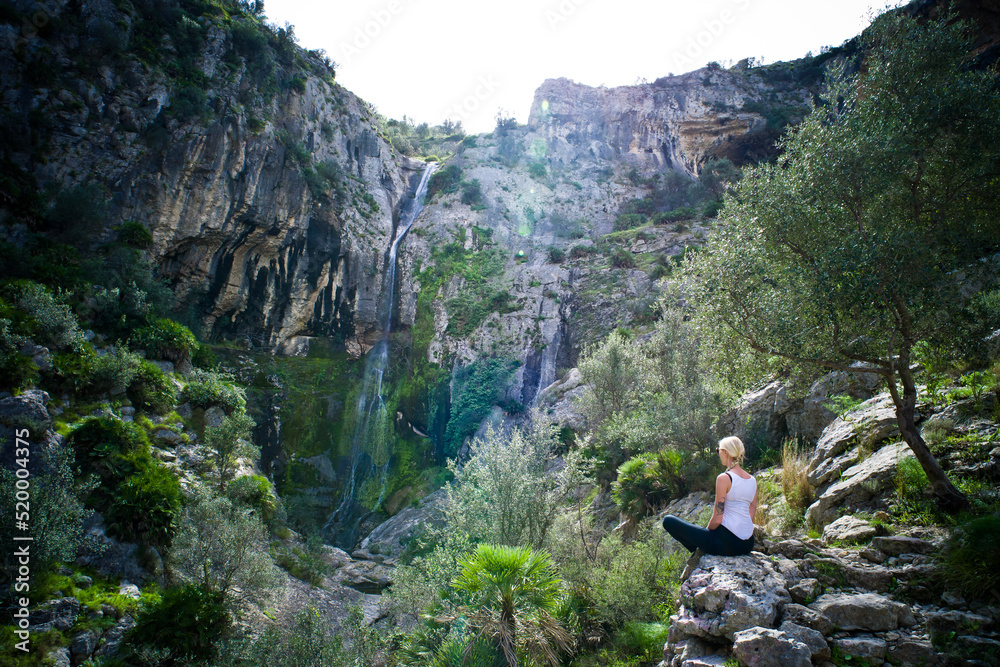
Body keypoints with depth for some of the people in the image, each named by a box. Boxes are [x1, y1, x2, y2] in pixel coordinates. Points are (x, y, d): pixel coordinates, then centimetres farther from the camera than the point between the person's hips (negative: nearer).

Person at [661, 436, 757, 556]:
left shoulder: (724, 478, -15)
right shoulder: (753, 480, 6)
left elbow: (717, 520, -15)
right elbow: (751, 513, 11)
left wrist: (707, 531, 4)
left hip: (726, 543, -8)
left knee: (668, 520, -1)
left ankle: (698, 551, 8)